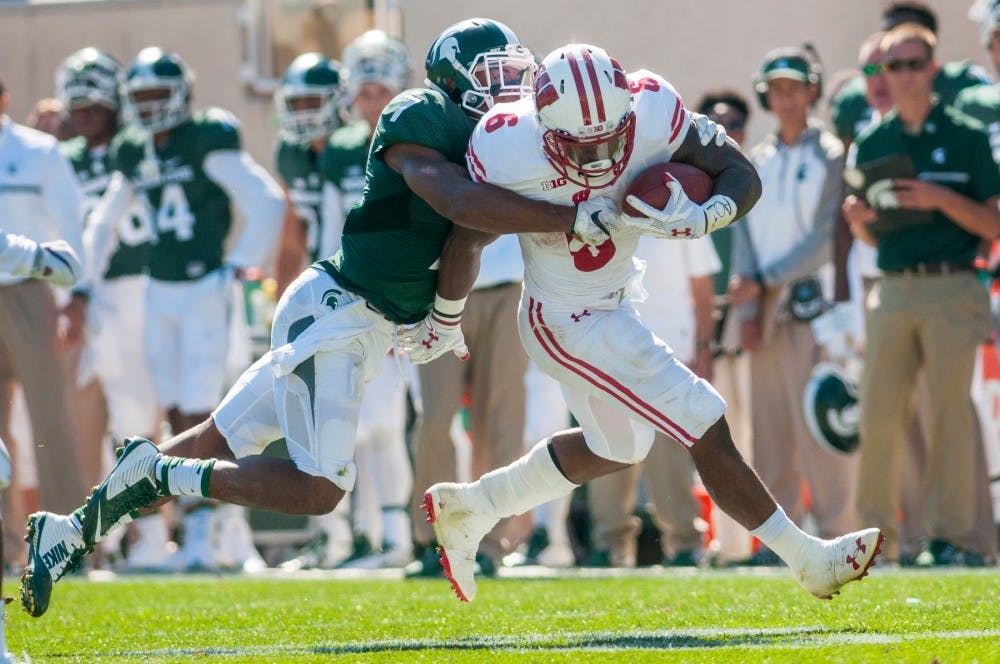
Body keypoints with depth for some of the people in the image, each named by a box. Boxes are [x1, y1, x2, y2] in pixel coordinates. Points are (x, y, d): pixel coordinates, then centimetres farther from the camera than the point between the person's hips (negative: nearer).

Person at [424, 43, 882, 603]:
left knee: (618, 447, 26)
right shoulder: (508, 152, -29)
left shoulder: (652, 113, -20)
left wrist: (700, 219, -34)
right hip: (570, 325, -7)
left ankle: (471, 507, 39)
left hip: (610, 303, 7)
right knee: (707, 430, -9)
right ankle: (810, 560, 1)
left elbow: (743, 177, -13)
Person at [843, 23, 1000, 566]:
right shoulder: (870, 143, 13)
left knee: (950, 413, -6)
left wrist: (941, 199, -15)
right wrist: (858, 220, -3)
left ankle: (951, 536, -2)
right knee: (878, 416, 0)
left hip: (951, 290, -3)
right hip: (890, 290, 4)